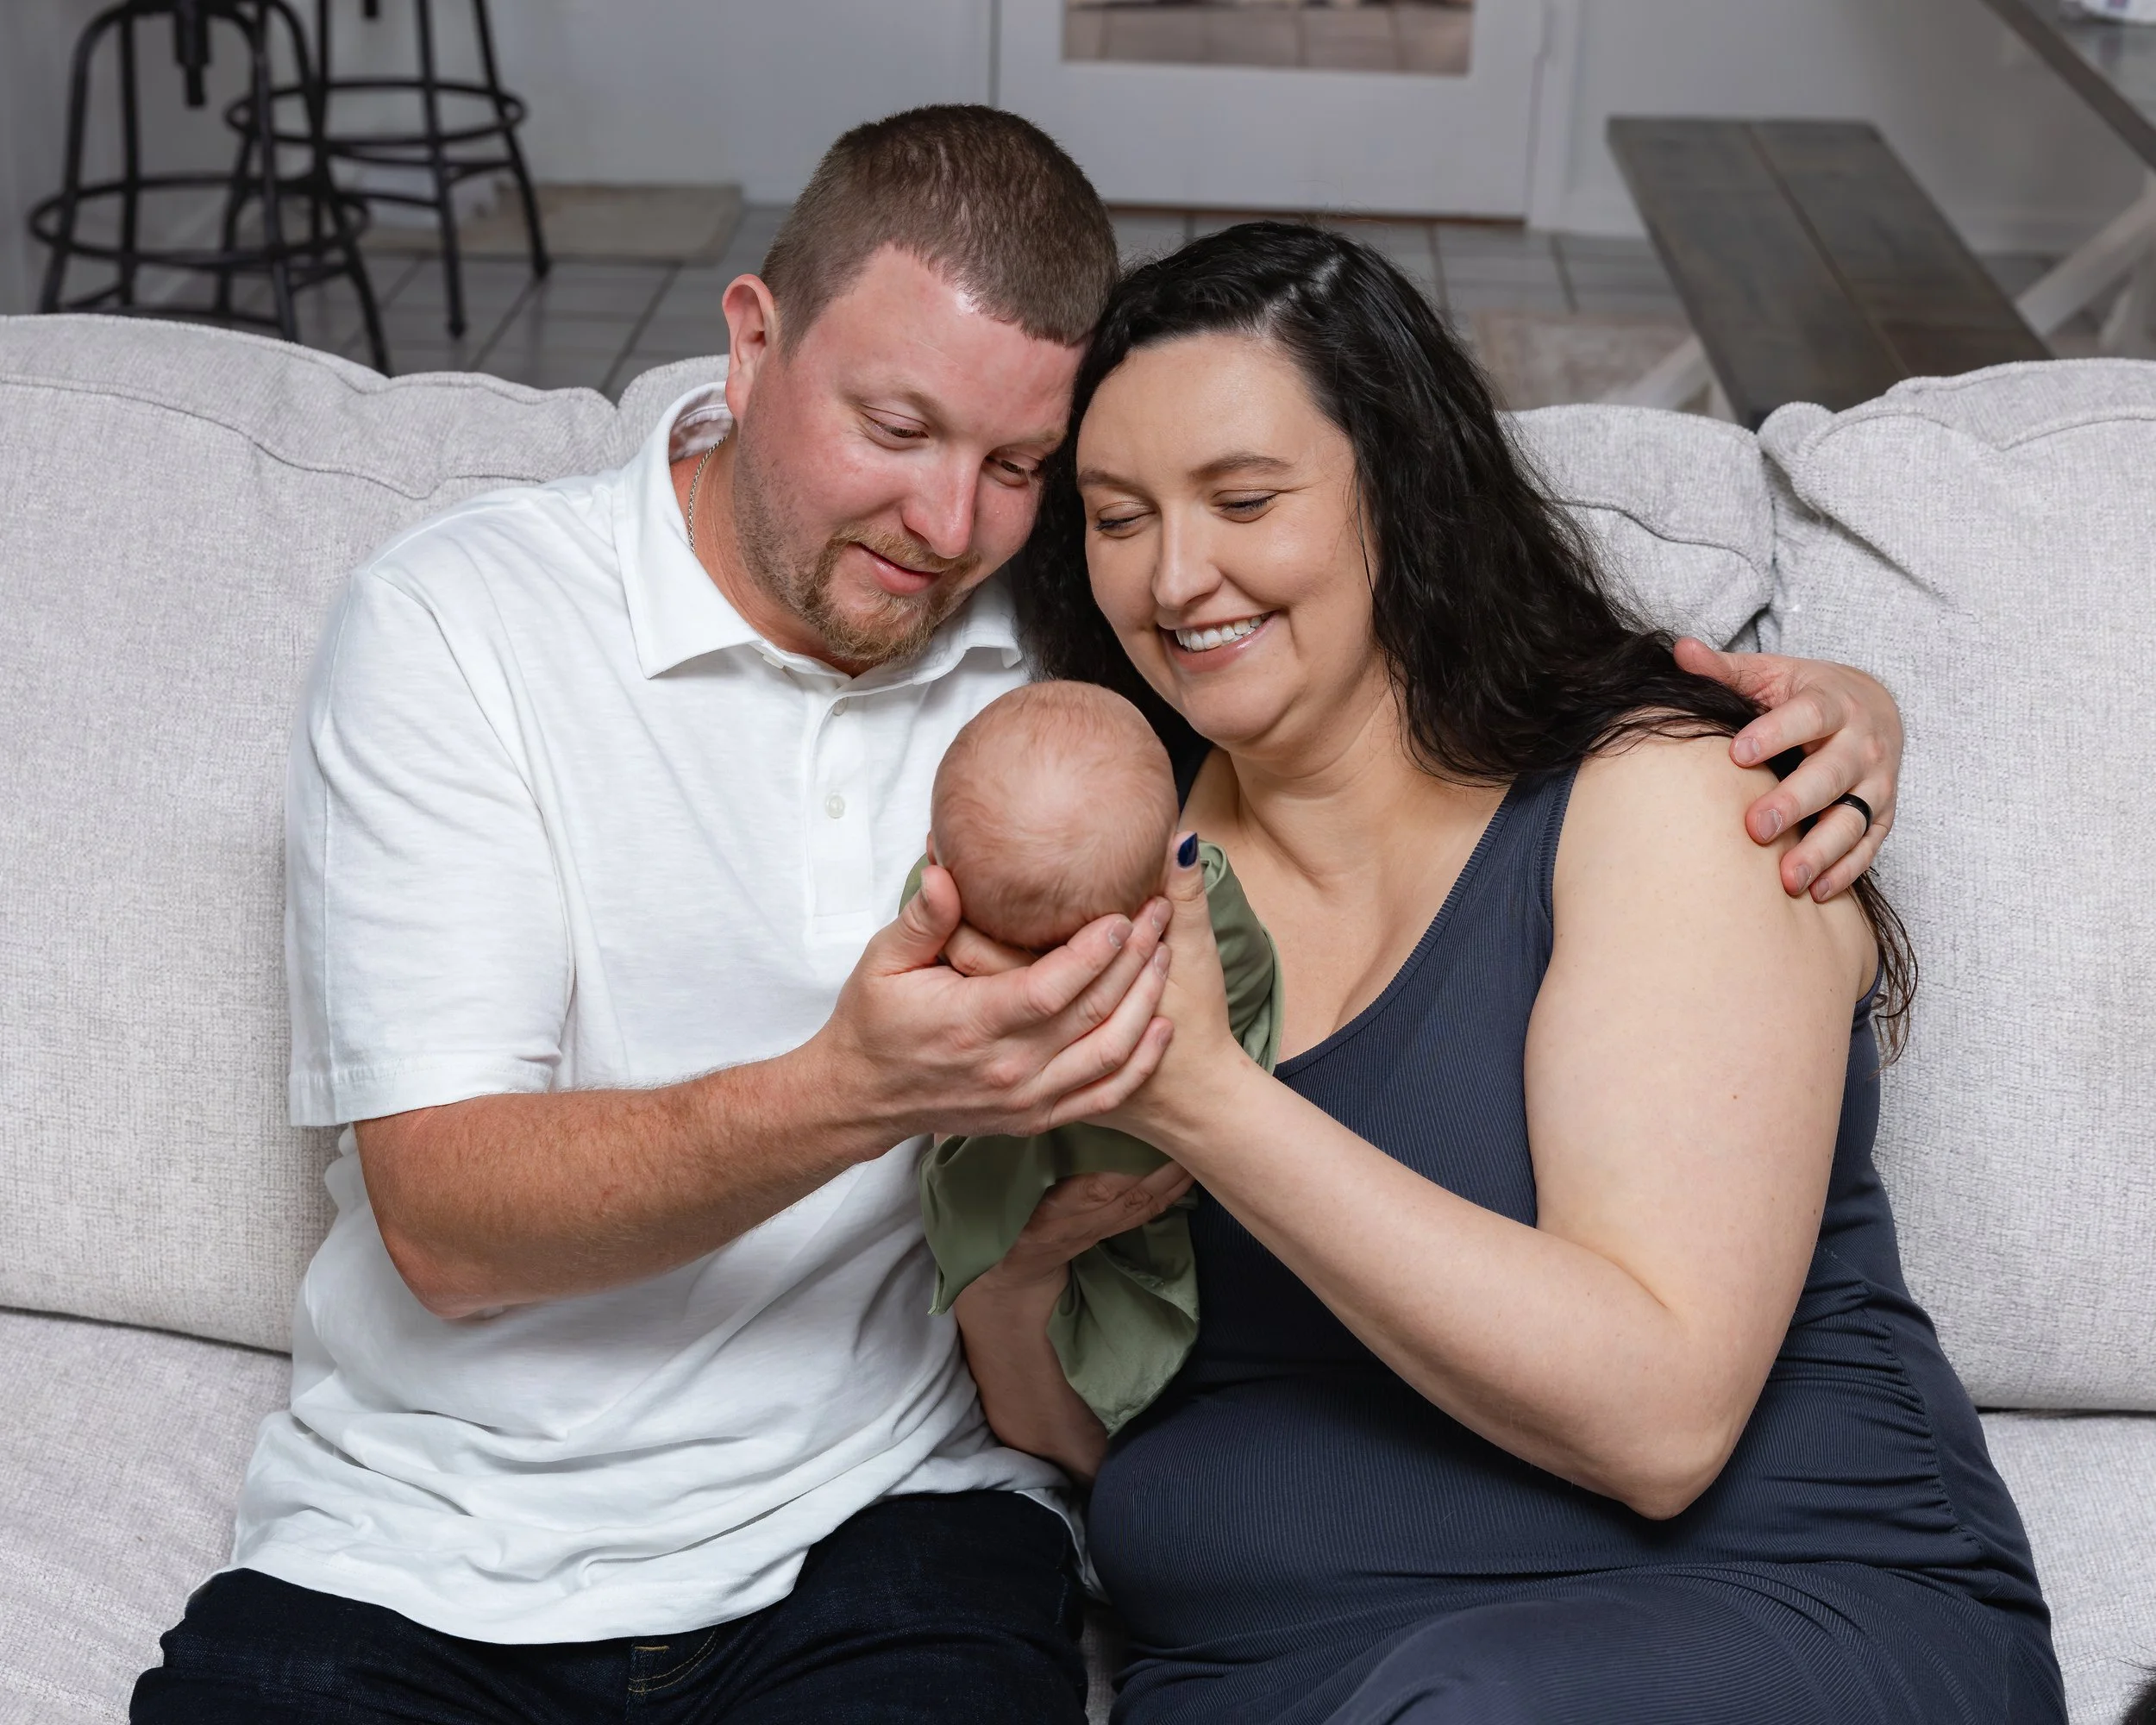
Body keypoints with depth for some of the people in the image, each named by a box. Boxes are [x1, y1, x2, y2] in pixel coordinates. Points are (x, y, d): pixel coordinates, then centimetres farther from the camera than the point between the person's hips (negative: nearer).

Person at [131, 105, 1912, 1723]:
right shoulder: (459, 619, -5)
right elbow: (444, 1219, -13)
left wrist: (1824, 703, -7)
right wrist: (850, 1096, -30)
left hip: (881, 1526, 1)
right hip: (421, 1546, 0)